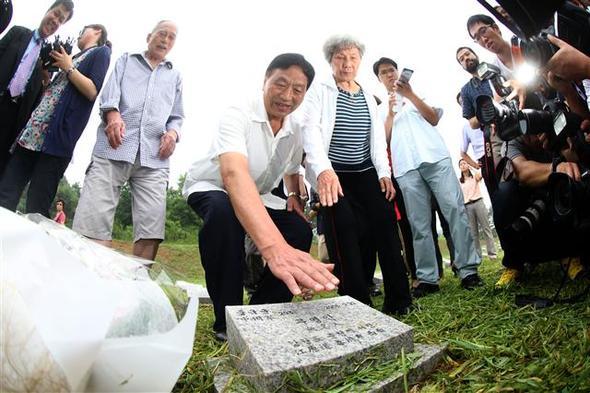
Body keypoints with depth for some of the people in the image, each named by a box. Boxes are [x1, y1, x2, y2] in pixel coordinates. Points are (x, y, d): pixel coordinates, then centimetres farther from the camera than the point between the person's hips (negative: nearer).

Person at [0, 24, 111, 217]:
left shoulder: (100, 52, 7)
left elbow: (93, 91, -9)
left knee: (36, 205, -9)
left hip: (57, 135, -8)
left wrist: (68, 67, -5)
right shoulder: (74, 56, 30)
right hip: (34, 131, 8)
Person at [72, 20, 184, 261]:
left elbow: (177, 116, 27)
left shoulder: (175, 76, 30)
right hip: (114, 147, -1)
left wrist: (173, 132, 3)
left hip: (154, 155, 2)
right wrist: (113, 113, -17)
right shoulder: (126, 60, 25)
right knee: (93, 222, -12)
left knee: (151, 229, -13)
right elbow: (110, 92, 7)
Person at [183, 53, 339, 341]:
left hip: (255, 198, 6)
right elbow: (234, 174, -50)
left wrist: (293, 195, -11)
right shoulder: (238, 116, -30)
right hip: (210, 188, -6)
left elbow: (291, 169, 14)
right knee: (224, 212, -39)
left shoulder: (296, 129, -8)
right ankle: (227, 320, -22)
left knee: (300, 230, -13)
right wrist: (274, 247, -66)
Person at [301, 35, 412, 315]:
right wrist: (323, 169, -34)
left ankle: (398, 300, 7)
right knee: (346, 241, -9)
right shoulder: (319, 90, -2)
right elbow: (311, 131, -16)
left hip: (367, 175, 5)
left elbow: (378, 136, 15)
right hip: (332, 177, -5)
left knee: (386, 229, -2)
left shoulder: (368, 96, 15)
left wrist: (384, 172, 0)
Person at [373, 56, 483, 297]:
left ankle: (468, 270, -7)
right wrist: (391, 112, -1)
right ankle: (427, 278, -2)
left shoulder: (416, 94, 24)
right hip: (406, 169, 0)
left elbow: (434, 119, 8)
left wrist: (410, 94, 2)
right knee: (419, 224, -5)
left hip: (435, 159, 0)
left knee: (455, 210, -11)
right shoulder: (381, 109, 24)